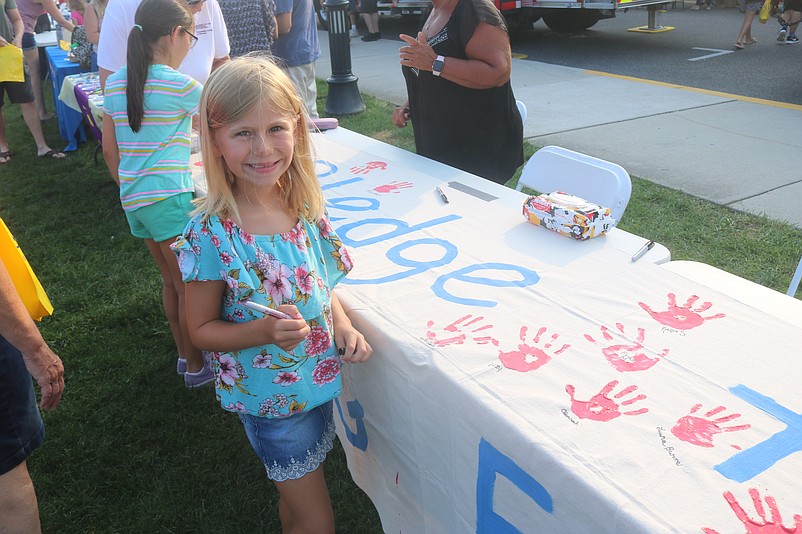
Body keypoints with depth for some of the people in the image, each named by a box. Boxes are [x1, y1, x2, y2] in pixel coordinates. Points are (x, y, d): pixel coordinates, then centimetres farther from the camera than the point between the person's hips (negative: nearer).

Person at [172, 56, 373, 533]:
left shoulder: (306, 207, -8)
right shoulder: (212, 234, -23)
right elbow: (202, 329, -13)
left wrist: (343, 326, -9)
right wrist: (266, 331, -30)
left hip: (319, 380, 5)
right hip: (270, 398, -5)